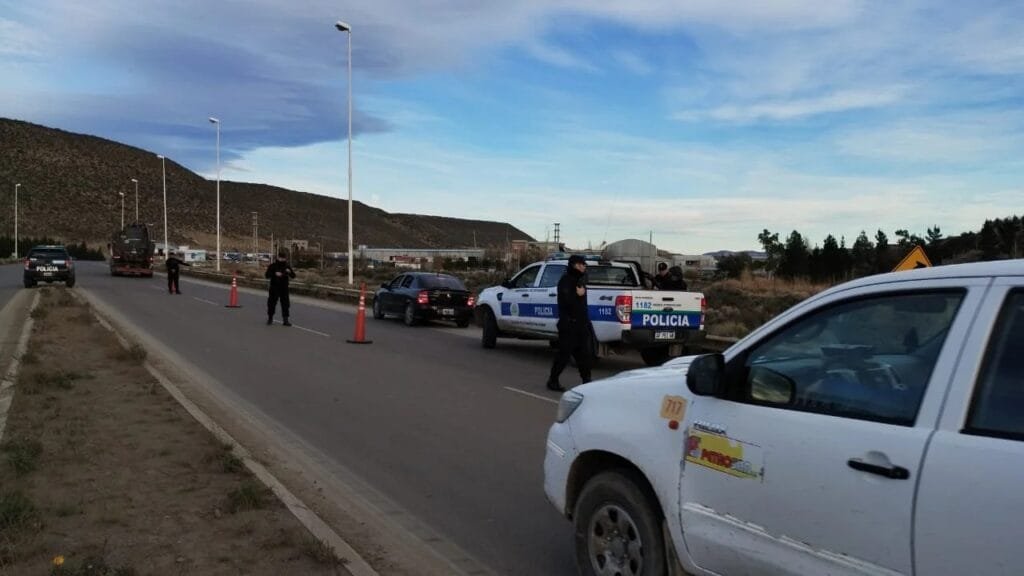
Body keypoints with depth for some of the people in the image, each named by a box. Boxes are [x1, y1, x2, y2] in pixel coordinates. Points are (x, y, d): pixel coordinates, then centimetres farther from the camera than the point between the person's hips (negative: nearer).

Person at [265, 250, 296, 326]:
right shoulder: (273, 266, -4)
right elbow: (267, 275, -9)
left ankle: (285, 320, 5)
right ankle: (270, 318, 21)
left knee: (285, 304, 0)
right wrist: (275, 274, -25)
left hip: (284, 288, 2)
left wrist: (290, 272, -21)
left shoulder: (287, 266, 3)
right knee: (271, 303, 5)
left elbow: (293, 276, 0)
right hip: (274, 288, -1)